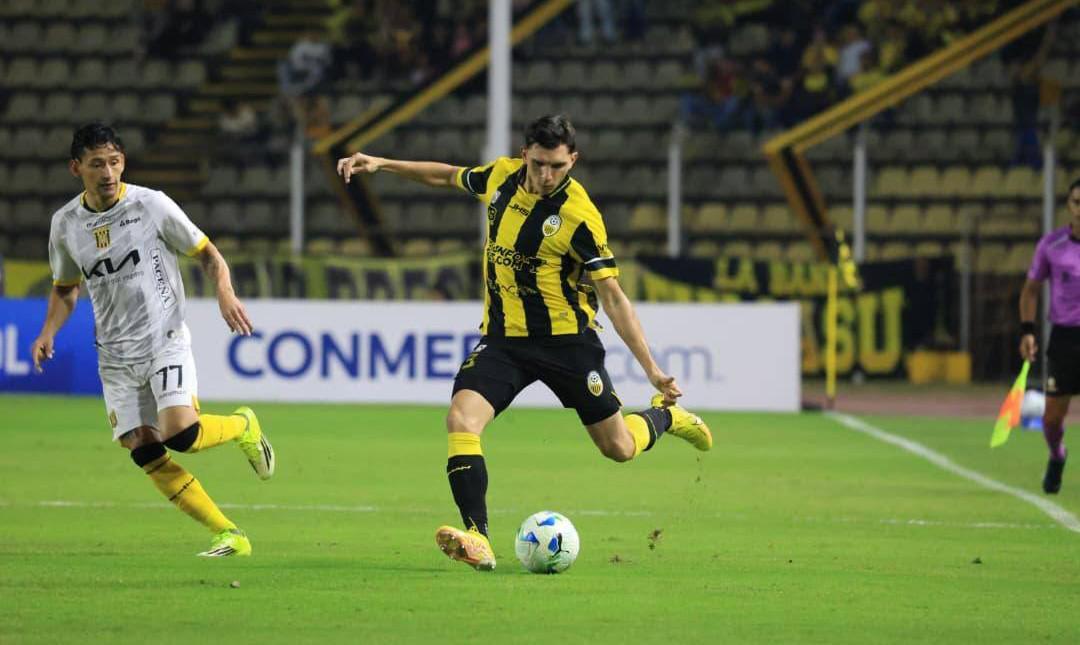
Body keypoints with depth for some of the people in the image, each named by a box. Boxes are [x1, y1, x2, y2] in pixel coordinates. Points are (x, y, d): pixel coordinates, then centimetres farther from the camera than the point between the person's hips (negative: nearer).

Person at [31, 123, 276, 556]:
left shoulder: (152, 205, -8)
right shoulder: (66, 224, 3)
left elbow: (206, 253, 2)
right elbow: (65, 288, 19)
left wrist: (225, 292, -17)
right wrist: (49, 331, 1)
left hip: (165, 342, -4)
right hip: (115, 356, 4)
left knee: (180, 434, -24)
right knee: (144, 453, -6)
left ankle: (243, 426, 10)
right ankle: (230, 536, 2)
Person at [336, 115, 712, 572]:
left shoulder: (578, 216, -18)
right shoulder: (502, 176, -3)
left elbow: (613, 298, -15)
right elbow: (448, 176, 19)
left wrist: (652, 370, -19)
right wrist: (381, 164, 12)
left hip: (566, 340, -4)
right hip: (503, 337, 4)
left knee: (619, 448, 6)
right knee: (461, 420, -22)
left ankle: (664, 415, 41)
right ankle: (477, 540, -25)